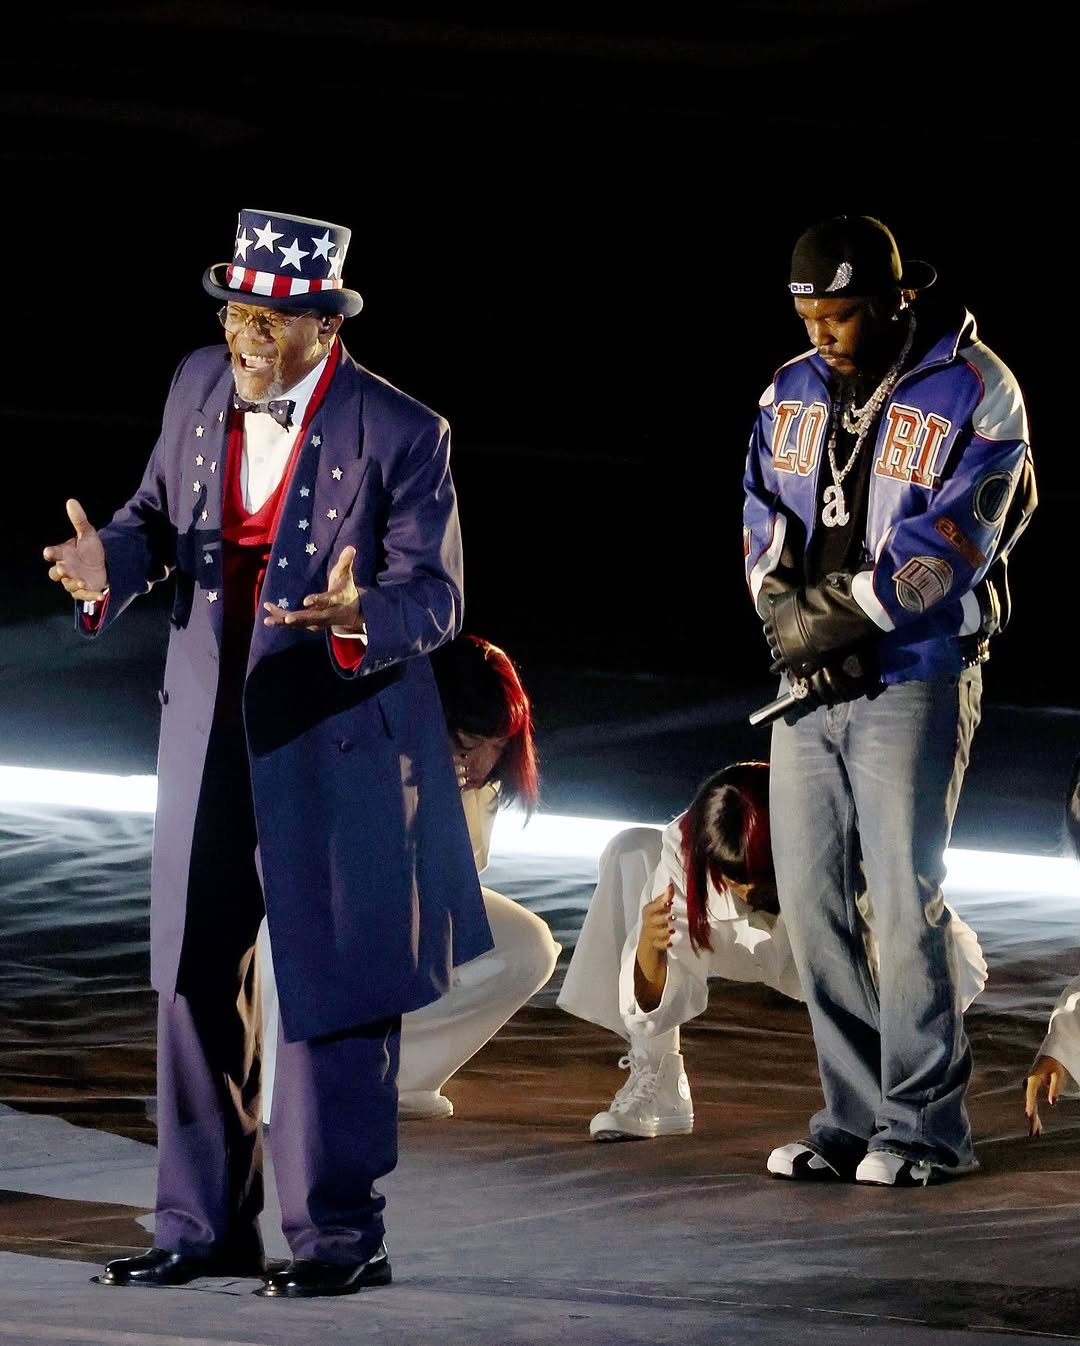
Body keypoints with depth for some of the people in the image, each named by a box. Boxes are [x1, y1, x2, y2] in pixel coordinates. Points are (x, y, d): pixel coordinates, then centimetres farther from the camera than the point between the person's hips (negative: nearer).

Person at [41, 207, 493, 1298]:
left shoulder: (400, 434, -15)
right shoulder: (200, 388, 0)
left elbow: (432, 595, -15)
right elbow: (158, 515, 10)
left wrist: (360, 617, -37)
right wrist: (111, 565, -13)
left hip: (336, 737, -5)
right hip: (211, 730, 6)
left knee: (331, 989, 1)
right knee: (197, 980, 10)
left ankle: (339, 1235, 11)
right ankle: (204, 1226, 20)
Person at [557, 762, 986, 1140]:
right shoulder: (682, 849, -31)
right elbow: (657, 1007, -28)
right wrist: (649, 950, -50)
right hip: (756, 949, 3)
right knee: (632, 851, -25)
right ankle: (656, 1085, -17)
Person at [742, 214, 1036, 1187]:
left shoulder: (975, 393, -7)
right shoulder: (790, 395, 12)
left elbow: (949, 543, -14)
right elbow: (764, 523, 10)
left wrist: (837, 615, -15)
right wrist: (788, 616, -9)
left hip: (915, 678, -6)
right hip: (807, 680, 6)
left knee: (904, 898, -10)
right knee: (810, 900, 3)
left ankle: (925, 1124, -2)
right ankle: (855, 1117, 10)